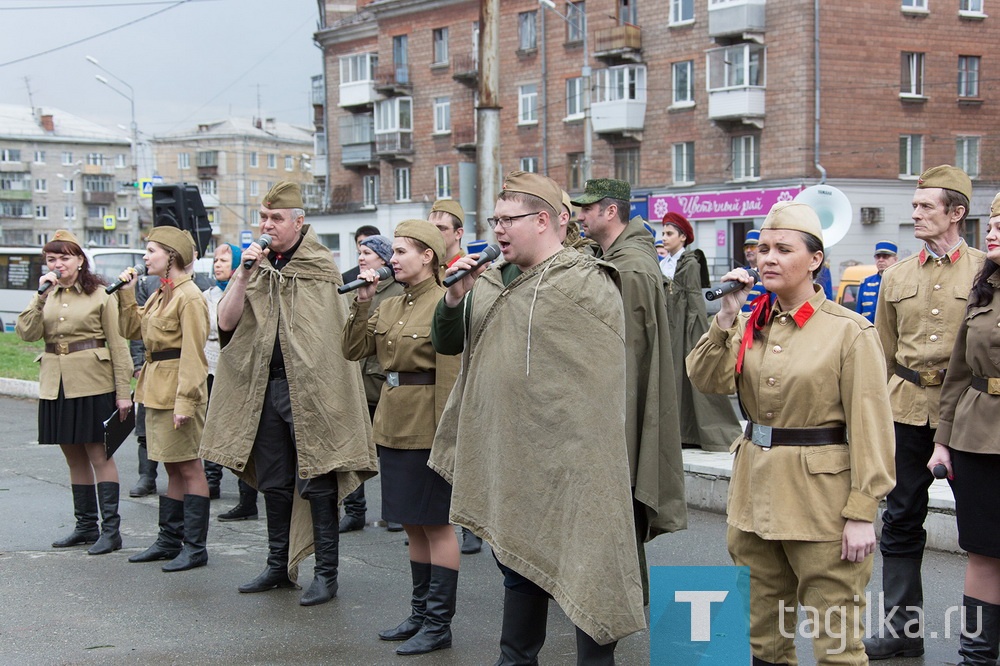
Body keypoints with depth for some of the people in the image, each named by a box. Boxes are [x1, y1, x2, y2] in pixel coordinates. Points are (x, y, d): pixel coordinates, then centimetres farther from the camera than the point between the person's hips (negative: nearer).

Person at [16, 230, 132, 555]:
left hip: (93, 383, -5)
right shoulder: (46, 296, 11)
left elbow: (117, 345, -3)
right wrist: (41, 295, -12)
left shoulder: (100, 296, -2)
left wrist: (123, 391, -8)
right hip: (56, 385, 5)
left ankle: (110, 529, 0)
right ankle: (85, 526, 21)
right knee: (74, 456, 11)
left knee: (99, 454, -3)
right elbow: (26, 333, -3)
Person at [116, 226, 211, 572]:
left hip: (177, 389, -9)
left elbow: (193, 354, -19)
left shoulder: (189, 297, -15)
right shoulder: (161, 295, 15)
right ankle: (170, 540, 22)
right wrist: (127, 294, 10)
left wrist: (185, 400, -23)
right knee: (172, 467, 15)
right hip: (156, 389, 9)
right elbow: (133, 329, 20)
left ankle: (195, 547, 2)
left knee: (188, 467, -3)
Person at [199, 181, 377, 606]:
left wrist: (328, 391, -13)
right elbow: (226, 322, -1)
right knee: (274, 483, 13)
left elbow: (339, 338, -6)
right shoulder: (256, 265, 10)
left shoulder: (321, 268, -4)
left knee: (316, 482, -2)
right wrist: (242, 273, -12)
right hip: (264, 387, 5)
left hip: (308, 389, -5)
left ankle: (326, 572, 5)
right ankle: (279, 566, 24)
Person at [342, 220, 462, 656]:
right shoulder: (390, 306, 12)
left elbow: (453, 374, -15)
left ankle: (439, 623, 7)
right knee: (412, 523, 14)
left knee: (435, 523, -1)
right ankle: (421, 614, 25)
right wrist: (361, 302, -2)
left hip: (428, 427, -8)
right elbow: (354, 350, 8)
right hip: (393, 424, 8)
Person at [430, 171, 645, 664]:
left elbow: (607, 372, -10)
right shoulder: (489, 281, 12)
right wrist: (454, 296, -3)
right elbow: (446, 344, 15)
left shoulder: (586, 283, -10)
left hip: (567, 460, -7)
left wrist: (588, 444, -11)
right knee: (516, 564, 19)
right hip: (503, 456, 7)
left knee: (585, 568, 1)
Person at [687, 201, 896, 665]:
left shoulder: (850, 331, -9)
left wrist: (862, 512, -15)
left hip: (821, 494, -6)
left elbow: (870, 429, -12)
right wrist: (726, 318, -13)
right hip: (756, 488, 6)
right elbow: (708, 381, -3)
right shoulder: (751, 322, 8)